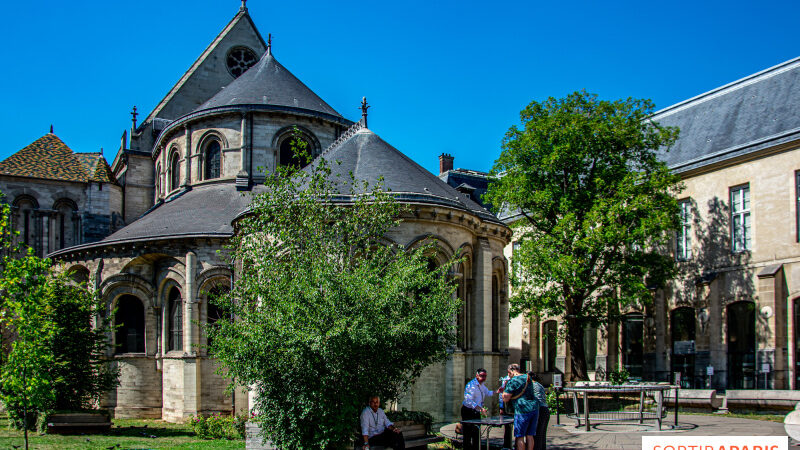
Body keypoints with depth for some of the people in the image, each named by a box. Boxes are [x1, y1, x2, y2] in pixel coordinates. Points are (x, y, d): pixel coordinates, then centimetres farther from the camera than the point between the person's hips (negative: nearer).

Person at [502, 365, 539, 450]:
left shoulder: (512, 381, -9)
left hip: (522, 410, -7)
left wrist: (504, 388, 6)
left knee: (519, 437, 0)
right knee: (530, 435, 11)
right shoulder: (527, 377, 15)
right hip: (534, 407, 7)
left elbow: (505, 399, -9)